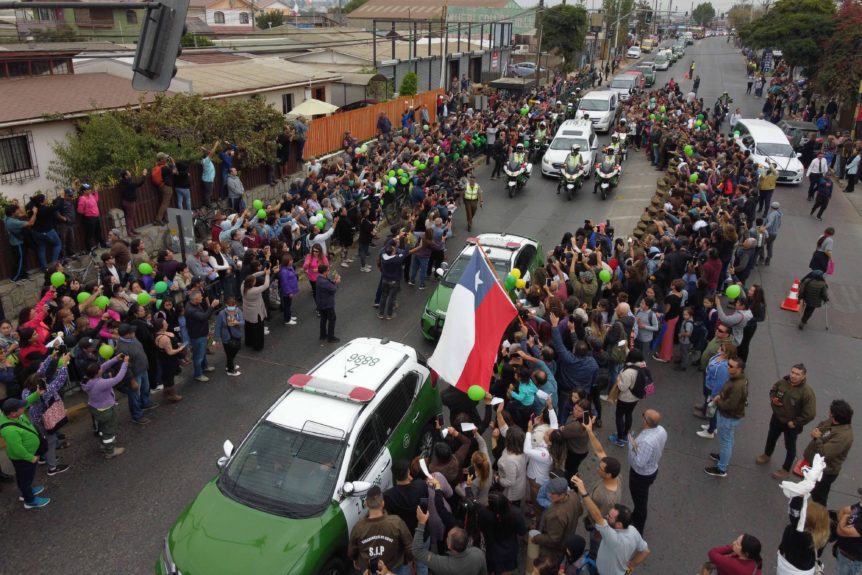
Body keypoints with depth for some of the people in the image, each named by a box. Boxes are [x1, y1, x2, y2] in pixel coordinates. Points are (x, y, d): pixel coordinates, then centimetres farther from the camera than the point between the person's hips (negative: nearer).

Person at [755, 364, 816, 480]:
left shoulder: (807, 392, -31)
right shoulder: (782, 382, -16)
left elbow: (810, 414, -26)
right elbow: (773, 390, 7)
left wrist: (795, 423, -19)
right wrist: (773, 398, -13)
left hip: (791, 424, -5)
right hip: (777, 418, 5)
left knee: (790, 446, 17)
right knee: (771, 437, 28)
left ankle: (786, 470, 37)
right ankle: (766, 455, 56)